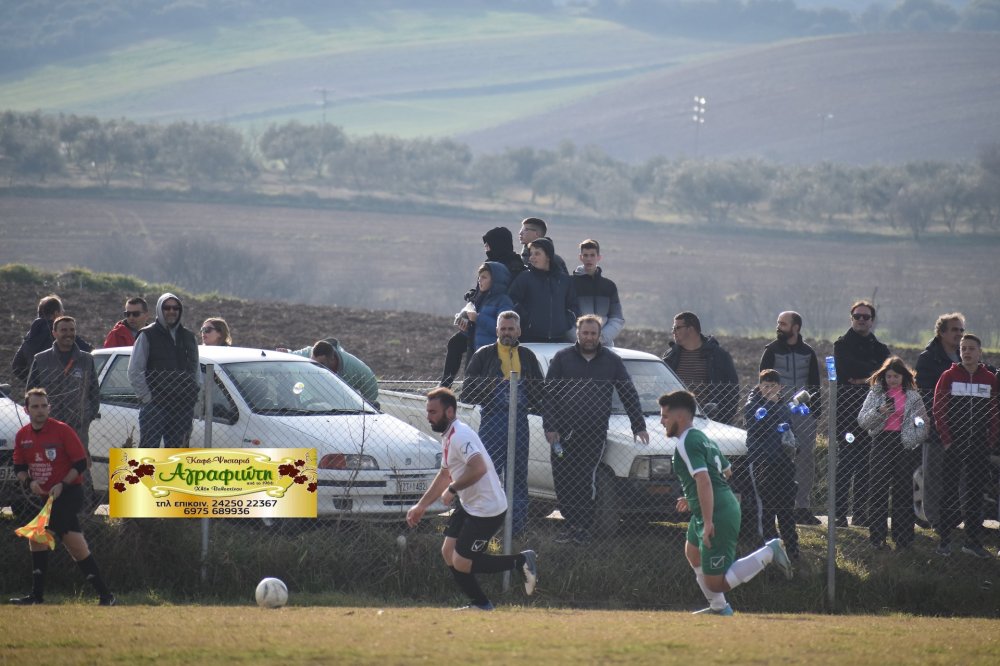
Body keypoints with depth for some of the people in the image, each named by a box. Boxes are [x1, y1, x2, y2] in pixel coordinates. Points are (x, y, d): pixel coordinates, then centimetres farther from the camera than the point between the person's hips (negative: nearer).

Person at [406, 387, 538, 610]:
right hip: (468, 505, 10)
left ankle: (521, 561, 3)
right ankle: (480, 603, 22)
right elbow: (445, 474, 27)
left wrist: (452, 489, -24)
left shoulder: (460, 436, -22)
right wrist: (421, 506, 28)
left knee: (461, 564, -7)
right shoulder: (447, 436, 12)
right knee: (448, 553, 11)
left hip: (487, 510, -10)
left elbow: (478, 468, -37)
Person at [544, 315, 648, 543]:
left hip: (594, 433, -1)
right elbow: (549, 393, 7)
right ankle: (572, 523, 11)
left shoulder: (612, 361, 10)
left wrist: (638, 426, 11)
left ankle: (582, 527, -2)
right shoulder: (562, 358, 8)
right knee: (563, 480, -2)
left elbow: (629, 394, 16)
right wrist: (550, 427, -2)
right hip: (564, 431, 1)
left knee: (585, 480, -9)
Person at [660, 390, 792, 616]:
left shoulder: (686, 443, -14)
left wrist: (708, 522, -27)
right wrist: (693, 500, 35)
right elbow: (727, 470, 30)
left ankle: (769, 553, -9)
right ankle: (719, 607, 38)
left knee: (716, 583, -9)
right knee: (693, 553, 33)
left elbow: (703, 480, -25)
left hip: (716, 518, -10)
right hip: (727, 504, 10)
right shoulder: (702, 438, 18)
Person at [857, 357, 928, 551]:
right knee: (877, 491, 0)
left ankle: (903, 538, 7)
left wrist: (915, 440, -4)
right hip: (881, 443, 0)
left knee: (903, 490, 1)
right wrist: (879, 411, -17)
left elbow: (923, 422, 9)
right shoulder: (876, 394, 5)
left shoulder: (912, 396, 5)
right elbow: (862, 420, -1)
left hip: (904, 445, 0)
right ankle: (877, 536, 6)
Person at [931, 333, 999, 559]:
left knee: (976, 491, 5)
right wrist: (946, 439, -8)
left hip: (980, 446, 2)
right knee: (949, 491, 0)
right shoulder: (949, 377, 0)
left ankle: (973, 540, 10)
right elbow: (939, 410, -2)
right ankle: (945, 538, 7)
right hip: (954, 445, -2)